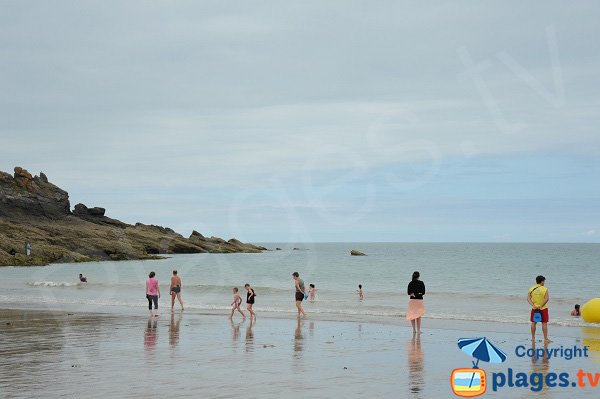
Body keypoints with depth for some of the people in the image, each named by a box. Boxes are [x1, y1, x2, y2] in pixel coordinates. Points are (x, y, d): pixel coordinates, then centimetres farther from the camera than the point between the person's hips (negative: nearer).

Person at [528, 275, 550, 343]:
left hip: (534, 308, 3)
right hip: (543, 308, -3)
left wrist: (533, 305, -14)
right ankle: (545, 339, 1)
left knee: (534, 323, 13)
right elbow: (547, 299, -20)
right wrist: (541, 306, -18)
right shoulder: (545, 289, -10)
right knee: (544, 323, 1)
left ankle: (533, 338, 18)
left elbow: (528, 298, -7)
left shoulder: (531, 289, 0)